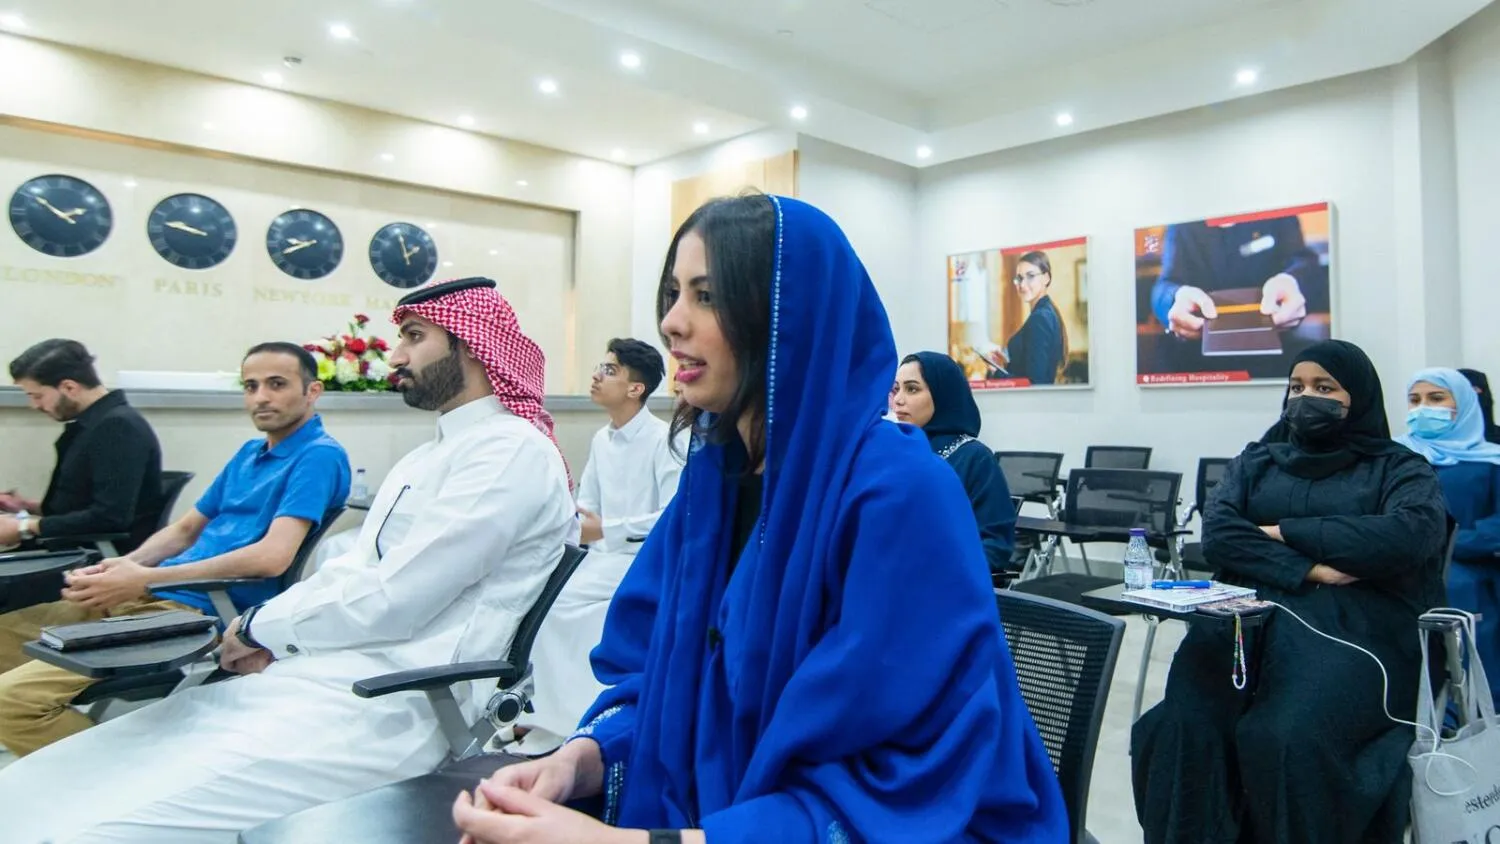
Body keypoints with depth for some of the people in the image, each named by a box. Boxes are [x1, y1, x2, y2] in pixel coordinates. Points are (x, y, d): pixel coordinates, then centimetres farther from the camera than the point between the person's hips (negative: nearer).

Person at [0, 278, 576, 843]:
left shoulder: (513, 450, -11)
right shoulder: (425, 457, 23)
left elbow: (390, 601, -15)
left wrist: (263, 626, -1)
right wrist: (271, 641, 1)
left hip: (382, 708, -9)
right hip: (302, 679, 9)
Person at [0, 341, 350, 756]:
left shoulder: (319, 457, -12)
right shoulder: (249, 453, 18)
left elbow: (272, 558, -22)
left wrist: (145, 579, -18)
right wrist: (124, 565, 2)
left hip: (199, 610, -10)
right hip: (147, 596, 10)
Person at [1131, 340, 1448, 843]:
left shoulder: (1401, 469, 14)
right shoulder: (1256, 461, 22)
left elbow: (1409, 537, -8)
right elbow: (1218, 534, 4)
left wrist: (1283, 531, -3)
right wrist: (1306, 569, -9)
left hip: (1355, 627, -2)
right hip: (1252, 616, 2)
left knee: (1287, 738, -31)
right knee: (1183, 726, -27)